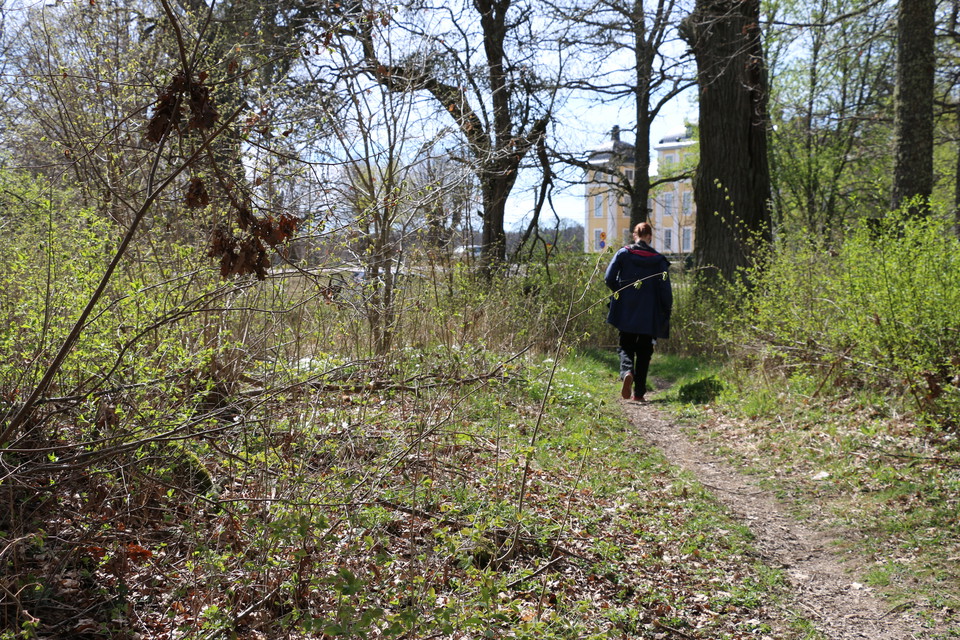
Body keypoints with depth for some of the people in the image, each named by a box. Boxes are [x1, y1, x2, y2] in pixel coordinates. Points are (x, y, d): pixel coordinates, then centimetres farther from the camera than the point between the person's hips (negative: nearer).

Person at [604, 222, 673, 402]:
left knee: (626, 346, 11)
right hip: (649, 316, 0)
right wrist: (667, 311, 6)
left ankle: (626, 373, -21)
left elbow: (609, 278, -7)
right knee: (644, 351, 10)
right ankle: (639, 392, 8)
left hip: (625, 313, 0)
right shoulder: (659, 260, -1)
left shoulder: (623, 253, -1)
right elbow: (665, 288, -4)